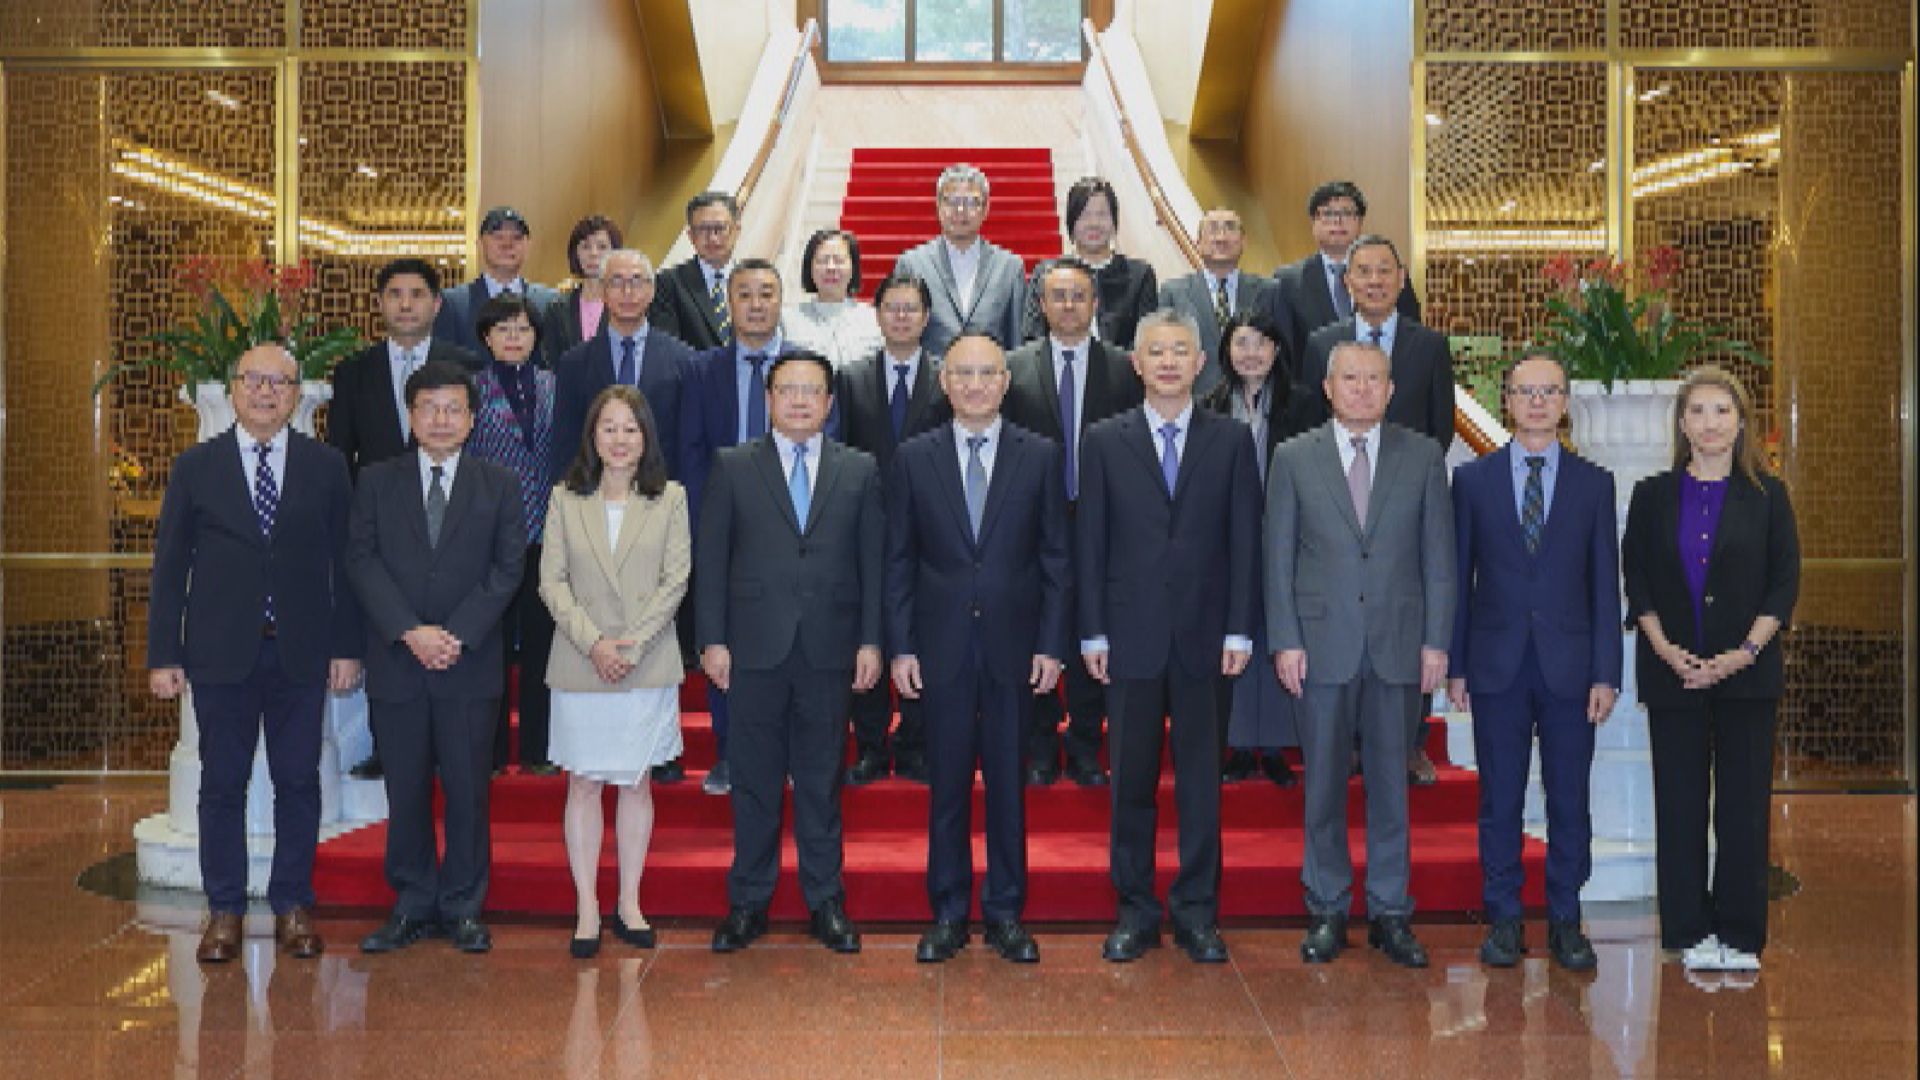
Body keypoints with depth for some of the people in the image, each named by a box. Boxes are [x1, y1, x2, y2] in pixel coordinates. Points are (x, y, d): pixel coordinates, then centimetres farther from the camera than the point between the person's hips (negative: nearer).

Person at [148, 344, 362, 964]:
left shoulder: (326, 466, 5)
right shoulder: (196, 466, 4)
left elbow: (344, 561, 5)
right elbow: (170, 565, 4)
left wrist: (346, 646, 0)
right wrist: (163, 655, -1)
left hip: (302, 654, 0)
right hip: (221, 653, 0)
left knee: (299, 782, 5)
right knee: (222, 784, 6)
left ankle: (293, 906, 18)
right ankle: (225, 911, 18)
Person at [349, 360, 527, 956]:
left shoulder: (500, 485, 7)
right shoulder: (377, 482, 8)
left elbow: (508, 568, 0)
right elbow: (362, 561, 0)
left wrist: (458, 634, -11)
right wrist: (410, 632, -12)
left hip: (470, 664, -1)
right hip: (396, 662, 1)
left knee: (468, 790, 3)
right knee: (406, 790, 7)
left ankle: (463, 906, 15)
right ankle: (412, 905, 19)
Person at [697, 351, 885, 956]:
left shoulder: (860, 471, 7)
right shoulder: (733, 467, 4)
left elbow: (874, 561, 5)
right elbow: (710, 559, 2)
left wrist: (870, 641, -1)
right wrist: (712, 639, -4)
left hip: (829, 650, 1)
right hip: (755, 649, 0)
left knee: (821, 780, 9)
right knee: (754, 781, 7)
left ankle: (826, 903, 20)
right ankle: (748, 904, 19)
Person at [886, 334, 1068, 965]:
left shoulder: (1040, 457, 4)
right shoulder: (914, 458, 4)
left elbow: (1055, 558, 3)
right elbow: (899, 560, 4)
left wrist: (1051, 645, -2)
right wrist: (900, 646, -2)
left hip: (1014, 646, 0)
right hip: (942, 646, 0)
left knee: (1008, 783, 7)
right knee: (947, 784, 7)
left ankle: (1005, 913, 20)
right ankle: (948, 914, 19)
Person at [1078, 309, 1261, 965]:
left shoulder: (1231, 440, 6)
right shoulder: (1105, 441, 5)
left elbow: (1244, 539, 4)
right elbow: (1089, 541, 3)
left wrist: (1239, 629, -3)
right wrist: (1093, 632, -3)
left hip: (1202, 634, 0)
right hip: (1131, 634, 0)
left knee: (1200, 776, 6)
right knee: (1132, 777, 6)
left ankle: (1197, 911, 19)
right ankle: (1135, 910, 18)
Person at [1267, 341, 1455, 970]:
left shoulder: (1422, 457, 6)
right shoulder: (1294, 458, 4)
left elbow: (1439, 556, 5)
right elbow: (1279, 557, 3)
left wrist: (1436, 641, -1)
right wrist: (1285, 640, -4)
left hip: (1398, 644, 1)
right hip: (1323, 641, 0)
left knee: (1390, 780, 7)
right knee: (1324, 782, 6)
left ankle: (1389, 913, 18)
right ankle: (1327, 911, 18)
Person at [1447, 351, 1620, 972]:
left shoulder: (1594, 483, 6)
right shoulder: (1473, 479, 5)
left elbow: (1606, 585, 4)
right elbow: (1458, 578, 5)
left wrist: (1606, 673, -2)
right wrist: (1454, 665, 0)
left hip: (1569, 665, 1)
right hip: (1497, 664, 0)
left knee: (1569, 800, 6)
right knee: (1500, 799, 5)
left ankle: (1565, 921, 18)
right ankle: (1503, 919, 17)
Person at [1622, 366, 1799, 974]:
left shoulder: (1767, 496, 5)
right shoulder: (1653, 496, 6)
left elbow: (1785, 583, 1)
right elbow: (1636, 581, 4)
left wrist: (1743, 654, -10)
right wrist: (1666, 650, -9)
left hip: (1747, 672, 0)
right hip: (1672, 673, 1)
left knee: (1744, 805, 2)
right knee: (1680, 805, 3)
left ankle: (1739, 935, 12)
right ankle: (1691, 931, 13)